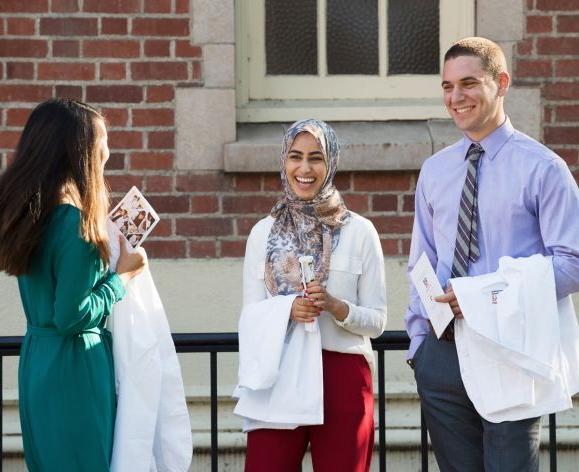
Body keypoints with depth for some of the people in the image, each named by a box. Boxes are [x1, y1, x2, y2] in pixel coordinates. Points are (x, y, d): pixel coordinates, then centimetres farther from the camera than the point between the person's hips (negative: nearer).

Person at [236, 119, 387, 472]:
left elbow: (377, 321, 2)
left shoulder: (359, 231, 2)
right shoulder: (263, 233, 8)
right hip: (278, 376, 1)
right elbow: (250, 315, 7)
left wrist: (336, 307, -17)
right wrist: (287, 309, -13)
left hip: (342, 376, -1)